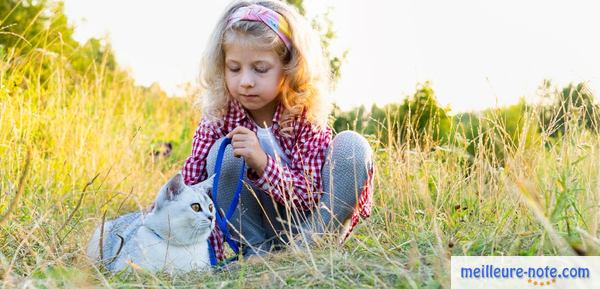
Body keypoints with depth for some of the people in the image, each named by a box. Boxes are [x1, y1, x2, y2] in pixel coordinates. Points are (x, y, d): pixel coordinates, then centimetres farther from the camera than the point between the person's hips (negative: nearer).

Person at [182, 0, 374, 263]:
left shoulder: (304, 116, -16)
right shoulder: (218, 117, -12)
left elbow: (310, 195, -21)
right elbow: (191, 187, -15)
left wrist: (262, 163, -38)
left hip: (303, 225, -1)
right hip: (253, 228, 1)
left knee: (352, 146, -22)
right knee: (221, 154, -24)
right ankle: (256, 252, -17)